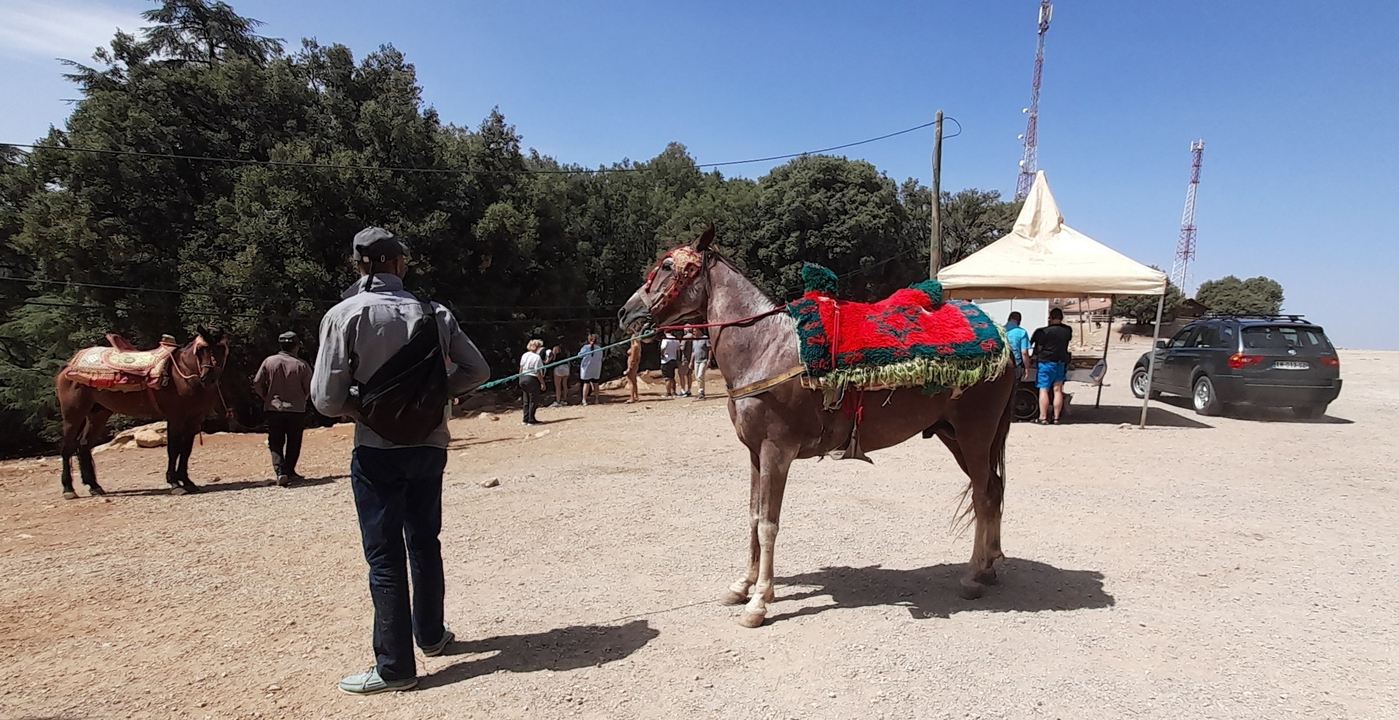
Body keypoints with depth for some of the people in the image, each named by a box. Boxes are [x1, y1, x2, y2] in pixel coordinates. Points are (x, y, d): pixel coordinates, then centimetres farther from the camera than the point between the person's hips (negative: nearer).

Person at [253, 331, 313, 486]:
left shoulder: (269, 362, -3)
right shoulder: (302, 365, -7)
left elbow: (257, 383, -1)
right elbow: (309, 389, -5)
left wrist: (267, 398, 14)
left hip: (273, 409, 1)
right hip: (296, 410, -1)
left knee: (276, 443, 6)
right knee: (293, 443, 13)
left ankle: (280, 472, -9)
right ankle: (289, 471, 18)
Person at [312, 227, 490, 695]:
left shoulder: (345, 315, -10)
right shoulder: (433, 314, -1)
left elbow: (327, 400, -13)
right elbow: (477, 370, 3)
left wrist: (361, 408, 6)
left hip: (377, 451, -3)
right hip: (429, 445, 4)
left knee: (385, 556, 5)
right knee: (424, 541, 20)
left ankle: (394, 667, 12)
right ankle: (431, 635, 36)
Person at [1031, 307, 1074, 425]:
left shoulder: (1045, 331, -13)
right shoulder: (1068, 331, 3)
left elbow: (1039, 348, -7)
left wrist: (1037, 356, 10)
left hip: (1047, 362, -5)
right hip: (1061, 363, 5)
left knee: (1043, 390, -1)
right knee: (1058, 390, 8)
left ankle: (1043, 417, -2)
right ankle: (1056, 417, 10)